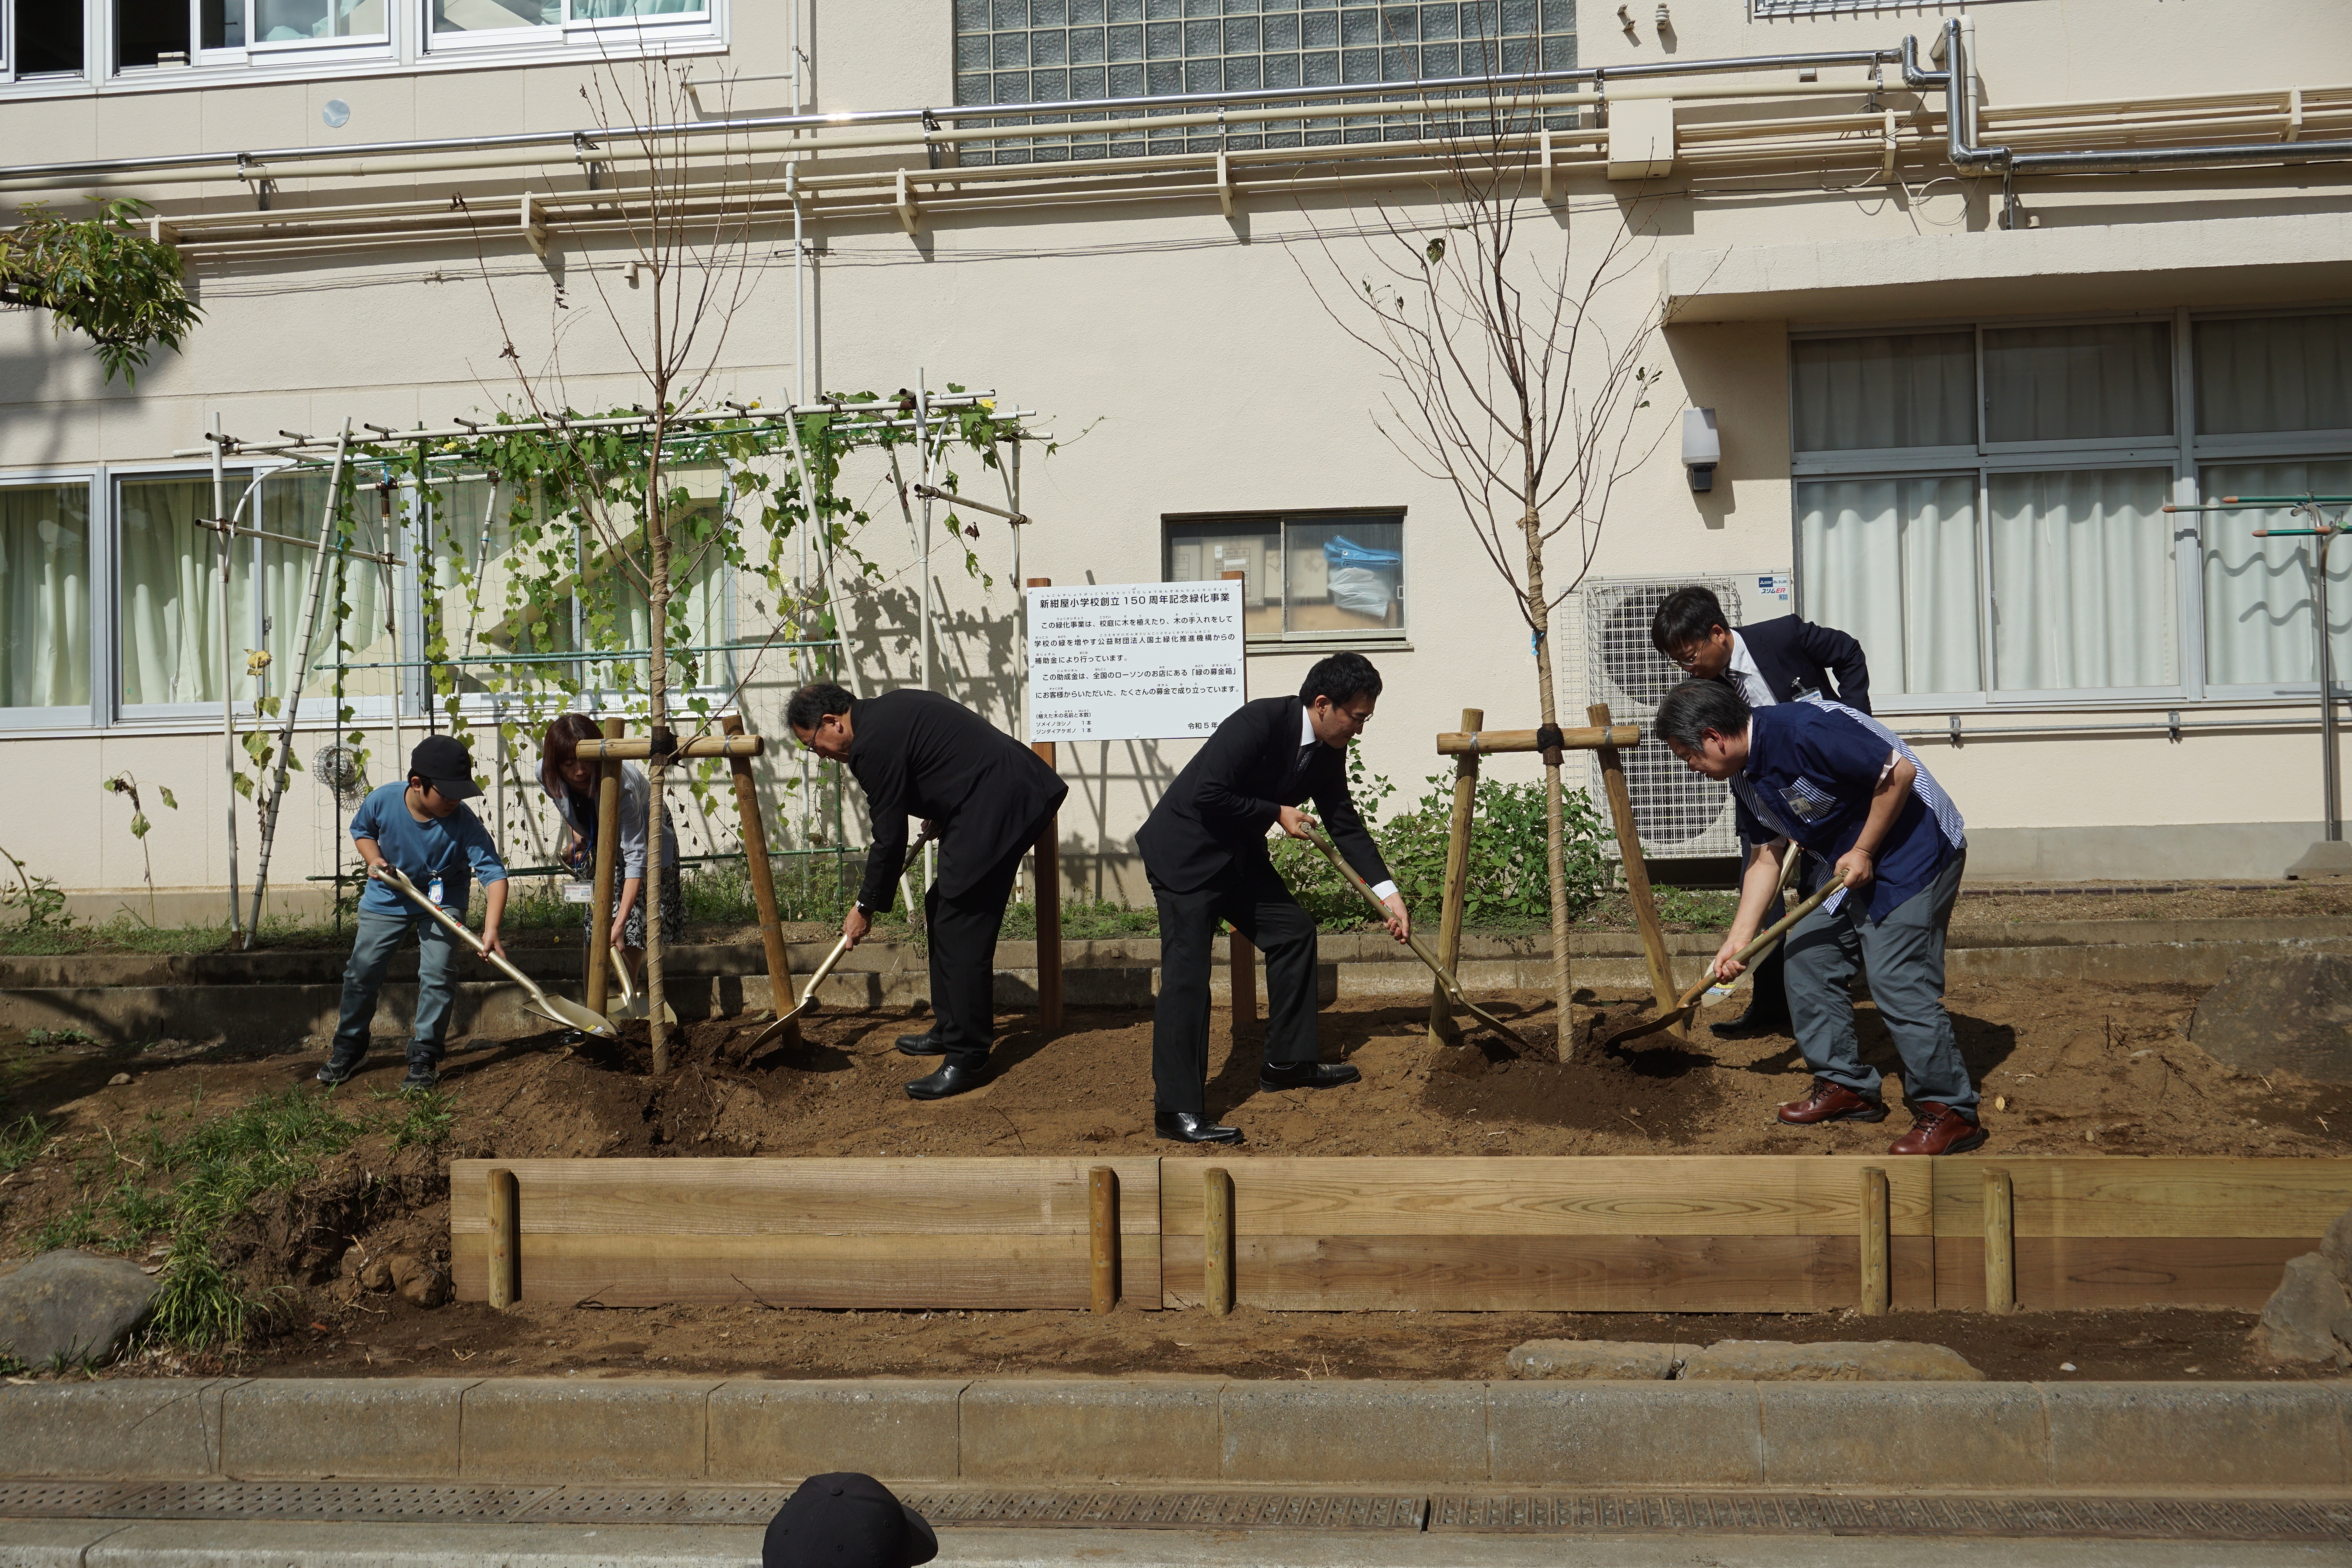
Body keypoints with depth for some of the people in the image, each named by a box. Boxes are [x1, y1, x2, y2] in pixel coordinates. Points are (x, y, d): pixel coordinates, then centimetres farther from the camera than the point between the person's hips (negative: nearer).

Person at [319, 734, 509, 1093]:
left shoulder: (464, 823, -30)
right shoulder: (383, 801, -24)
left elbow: (493, 873, -33)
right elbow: (361, 828, 0)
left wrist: (491, 928, -44)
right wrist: (373, 858, -20)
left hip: (442, 901, -2)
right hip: (388, 898, 2)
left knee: (437, 975, -13)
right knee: (362, 972, 5)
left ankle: (425, 1057, 3)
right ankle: (349, 1048, 27)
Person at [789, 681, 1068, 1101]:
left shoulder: (874, 744, -15)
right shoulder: (887, 711, 16)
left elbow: (890, 838, -10)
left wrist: (866, 909, 2)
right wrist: (940, 816, 28)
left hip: (995, 809, -11)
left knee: (961, 932, -8)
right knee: (941, 909, 18)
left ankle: (967, 1059, -4)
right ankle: (950, 1030, 27)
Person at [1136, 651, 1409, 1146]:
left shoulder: (1328, 751, 1)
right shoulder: (1258, 724, -25)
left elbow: (1345, 823, 9)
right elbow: (1209, 795, -29)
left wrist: (1388, 893, 4)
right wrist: (1277, 814, -18)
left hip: (1238, 855, 9)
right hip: (1185, 851, -9)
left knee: (1293, 930, 12)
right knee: (1187, 974, -14)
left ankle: (1287, 1063, 24)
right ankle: (1176, 1110, -15)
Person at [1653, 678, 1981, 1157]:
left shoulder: (1804, 732, -26)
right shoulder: (1746, 777, 5)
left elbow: (1900, 772, -25)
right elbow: (1766, 856, 13)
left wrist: (1863, 852, -18)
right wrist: (1740, 937, 8)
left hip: (1918, 852, -10)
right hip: (1855, 867, 10)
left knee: (1896, 981, -15)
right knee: (1807, 953, 10)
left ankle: (1950, 1112, -5)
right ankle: (1847, 1086, 19)